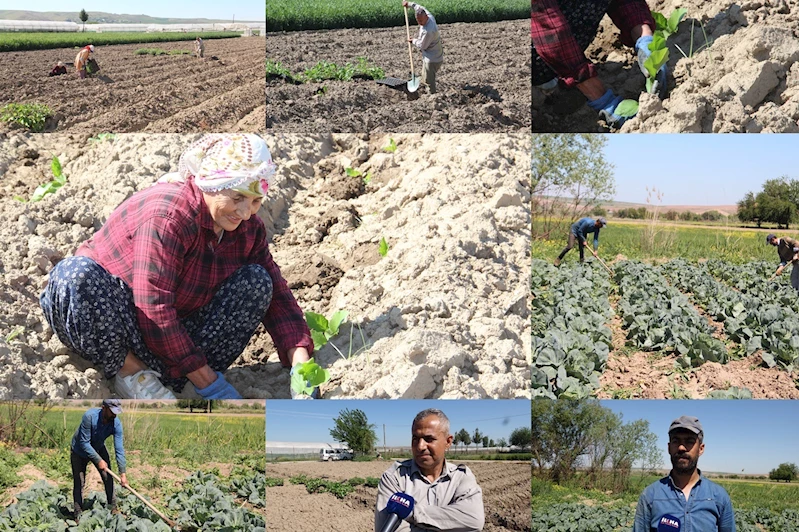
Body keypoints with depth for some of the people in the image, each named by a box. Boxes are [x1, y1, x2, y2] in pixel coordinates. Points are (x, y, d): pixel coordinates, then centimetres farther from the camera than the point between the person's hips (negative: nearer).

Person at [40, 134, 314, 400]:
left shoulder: (248, 227, -4)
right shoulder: (168, 214, -28)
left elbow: (277, 294, -2)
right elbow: (153, 309, -32)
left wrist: (300, 364, -19)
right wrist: (207, 382, -29)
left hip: (176, 328, 6)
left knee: (256, 282, -12)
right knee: (76, 275, -36)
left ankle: (170, 381, -19)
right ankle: (131, 371, -15)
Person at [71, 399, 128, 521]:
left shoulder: (116, 424, -25)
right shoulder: (89, 416, -36)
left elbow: (119, 449, -24)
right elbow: (84, 443, -32)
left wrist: (122, 473, -28)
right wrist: (98, 460, -33)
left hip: (99, 448, 4)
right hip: (79, 450, -3)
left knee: (108, 478, -2)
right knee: (79, 482, -4)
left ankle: (113, 509, 11)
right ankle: (78, 515, 4)